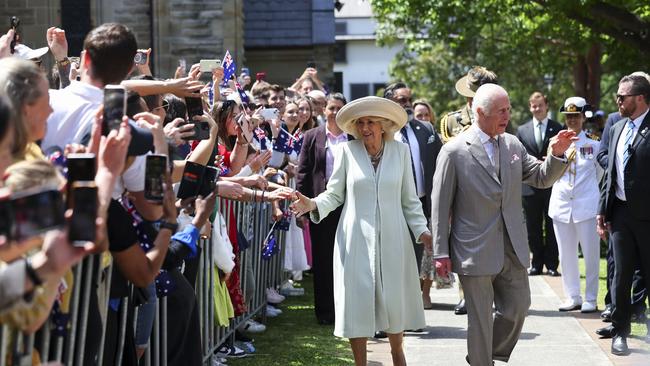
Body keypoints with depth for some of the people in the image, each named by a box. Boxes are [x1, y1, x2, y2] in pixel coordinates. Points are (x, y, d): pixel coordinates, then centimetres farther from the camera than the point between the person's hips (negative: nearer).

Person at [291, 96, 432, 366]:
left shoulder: (401, 151, 2)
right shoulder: (347, 151, -2)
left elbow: (409, 200, 6)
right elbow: (335, 194, 3)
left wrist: (422, 231, -2)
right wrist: (314, 205, -16)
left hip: (392, 240, 1)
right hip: (356, 240, -1)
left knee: (394, 300, 8)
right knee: (357, 302, 0)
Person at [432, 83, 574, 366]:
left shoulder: (513, 145, 7)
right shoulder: (454, 151, -8)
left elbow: (542, 178, 13)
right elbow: (440, 206, -7)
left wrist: (557, 155, -8)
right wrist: (441, 253, -9)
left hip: (512, 249, 5)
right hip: (475, 252, -5)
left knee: (518, 308, 11)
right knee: (480, 319, 4)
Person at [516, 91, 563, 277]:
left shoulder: (558, 129, 2)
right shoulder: (522, 130, 9)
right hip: (530, 185, 2)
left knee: (552, 227, 2)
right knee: (533, 227, 7)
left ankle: (552, 264, 8)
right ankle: (536, 264, 14)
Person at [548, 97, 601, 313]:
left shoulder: (593, 144, 1)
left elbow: (600, 174, 10)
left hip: (586, 206, -3)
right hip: (561, 204, 3)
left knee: (590, 254, -1)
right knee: (566, 256, 7)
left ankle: (591, 299, 8)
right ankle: (573, 298, 17)